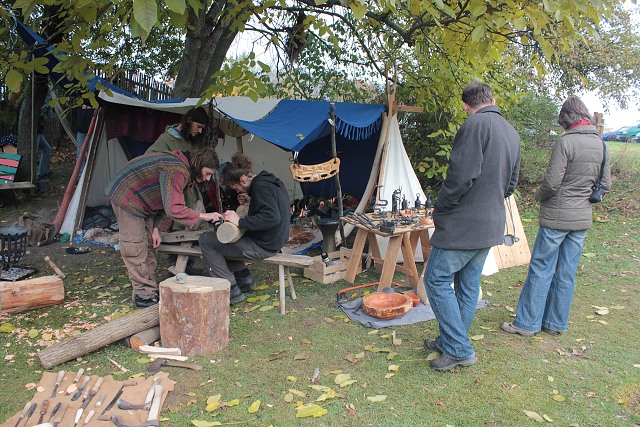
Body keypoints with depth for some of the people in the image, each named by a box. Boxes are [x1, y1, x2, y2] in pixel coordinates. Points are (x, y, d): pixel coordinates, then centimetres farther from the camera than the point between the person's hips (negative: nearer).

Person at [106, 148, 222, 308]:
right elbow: (173, 209, -38)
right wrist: (203, 216, -31)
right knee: (135, 246, -9)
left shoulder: (186, 171, 2)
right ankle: (144, 295, -2)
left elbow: (168, 203, 7)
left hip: (143, 201, 10)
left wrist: (156, 229, 1)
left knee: (149, 245, 10)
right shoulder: (177, 171, -32)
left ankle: (150, 289, 18)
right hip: (126, 196, -10)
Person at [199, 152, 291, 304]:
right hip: (275, 241, 10)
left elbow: (272, 217, -31)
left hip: (263, 246, -10)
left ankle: (232, 290, -6)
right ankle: (244, 278, 21)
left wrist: (240, 222, -24)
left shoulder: (260, 186, -19)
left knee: (206, 240, -6)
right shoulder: (271, 181, 10)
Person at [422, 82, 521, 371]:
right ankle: (452, 342, 28)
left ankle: (459, 350, 3)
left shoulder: (475, 125, -15)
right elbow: (511, 184, 19)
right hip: (492, 225, 9)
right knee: (468, 285, 15)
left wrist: (440, 207, -10)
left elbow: (462, 175, -23)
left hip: (464, 223, -9)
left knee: (437, 280, 1)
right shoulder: (512, 133, 13)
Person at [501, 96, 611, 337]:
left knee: (541, 269, 1)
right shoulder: (600, 145, 6)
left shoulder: (566, 142, -15)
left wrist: (539, 196, 2)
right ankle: (556, 324, 23)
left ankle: (527, 323, 8)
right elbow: (605, 185, 11)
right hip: (583, 218, 6)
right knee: (567, 272, 12)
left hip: (557, 217, -6)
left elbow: (552, 182, -17)